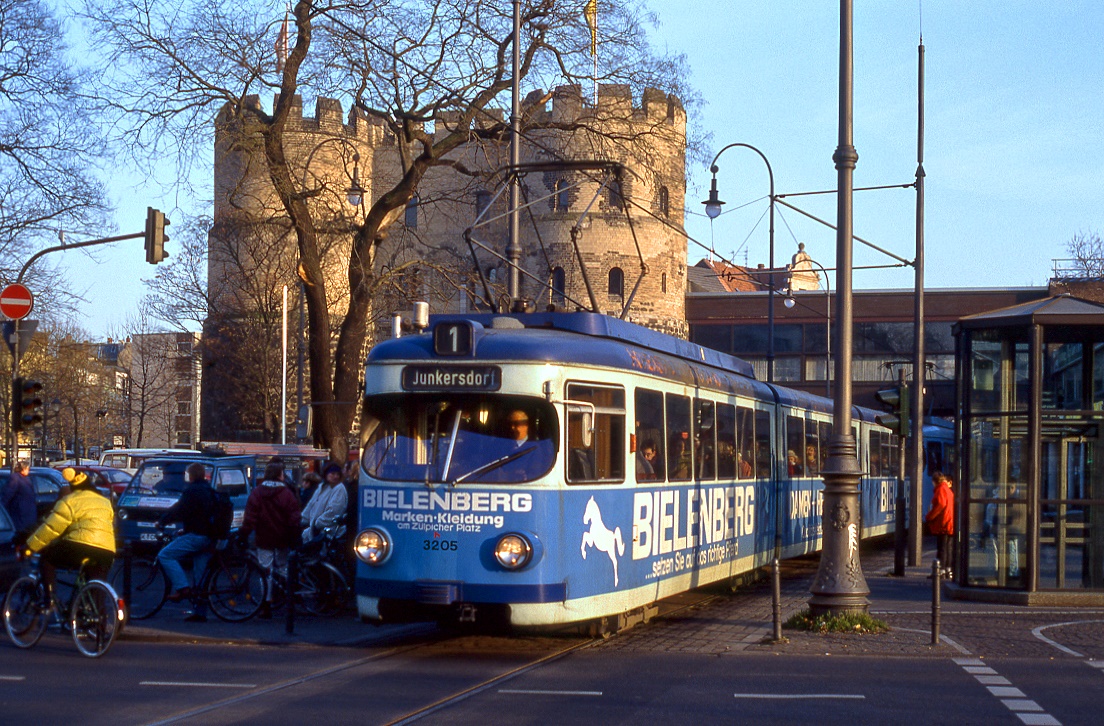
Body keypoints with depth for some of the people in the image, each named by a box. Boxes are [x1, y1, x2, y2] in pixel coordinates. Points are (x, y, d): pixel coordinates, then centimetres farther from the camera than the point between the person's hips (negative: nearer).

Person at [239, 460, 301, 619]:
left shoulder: (257, 492, -3)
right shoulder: (287, 493, -5)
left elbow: (250, 517, -7)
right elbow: (294, 518, -5)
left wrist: (243, 534, -2)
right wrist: (294, 539, 0)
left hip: (264, 539, 0)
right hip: (282, 540, 0)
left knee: (265, 570, 1)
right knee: (283, 569, 16)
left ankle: (266, 606, -2)